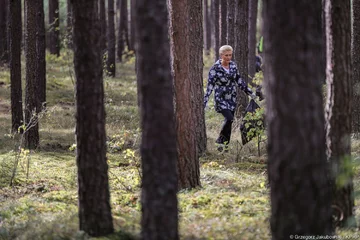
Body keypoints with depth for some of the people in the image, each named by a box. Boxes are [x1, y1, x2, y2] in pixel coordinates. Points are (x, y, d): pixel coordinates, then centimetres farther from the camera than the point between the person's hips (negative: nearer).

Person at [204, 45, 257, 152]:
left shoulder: (233, 65, 5)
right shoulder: (215, 68, -13)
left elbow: (239, 80, 15)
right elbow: (210, 85, -15)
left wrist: (250, 93, 18)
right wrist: (205, 100, -23)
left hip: (232, 99, 6)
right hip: (221, 98, -6)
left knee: (229, 121, 4)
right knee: (229, 118, -20)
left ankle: (225, 146, 13)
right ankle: (220, 141, -2)